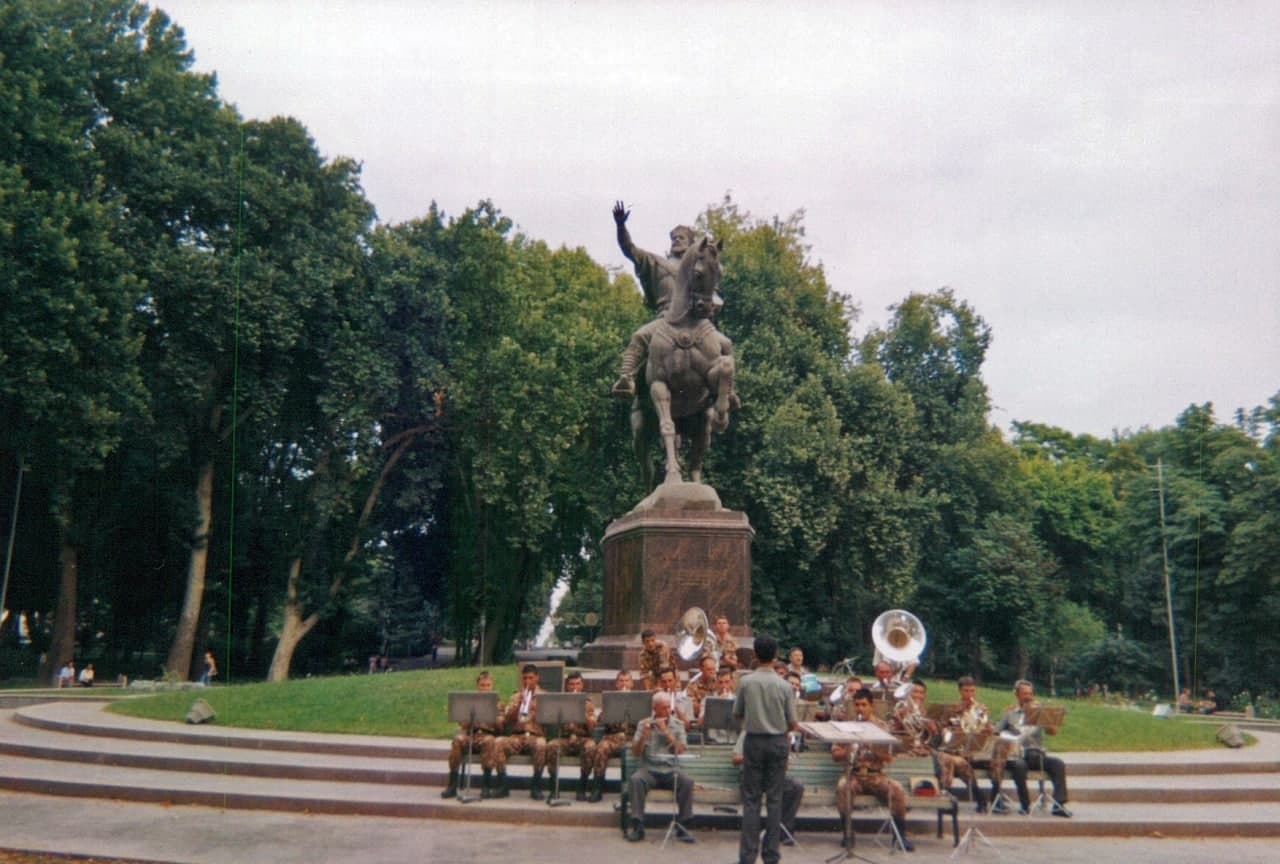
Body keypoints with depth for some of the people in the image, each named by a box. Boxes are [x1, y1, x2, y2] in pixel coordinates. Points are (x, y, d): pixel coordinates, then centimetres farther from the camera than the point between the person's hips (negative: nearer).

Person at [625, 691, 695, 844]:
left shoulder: (678, 725, 7)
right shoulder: (643, 724, 6)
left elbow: (680, 750, -5)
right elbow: (635, 753, 0)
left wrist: (666, 731, -13)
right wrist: (643, 735, -17)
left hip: (671, 770, 1)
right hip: (649, 769, -1)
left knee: (687, 782, -29)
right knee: (635, 780, -32)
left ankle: (682, 827, -18)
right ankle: (638, 827, -24)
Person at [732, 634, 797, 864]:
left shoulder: (746, 682, -8)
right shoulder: (784, 685, -8)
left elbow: (737, 714, 3)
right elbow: (792, 723, -4)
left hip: (753, 741, 0)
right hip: (777, 742, 0)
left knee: (751, 798, 5)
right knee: (774, 798, 8)